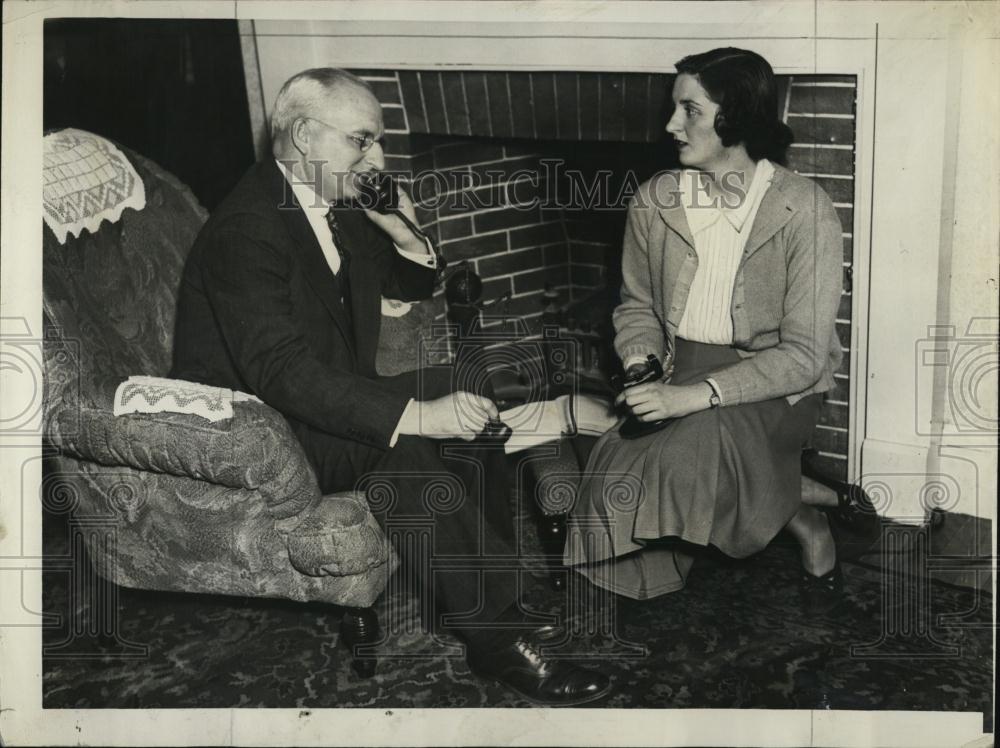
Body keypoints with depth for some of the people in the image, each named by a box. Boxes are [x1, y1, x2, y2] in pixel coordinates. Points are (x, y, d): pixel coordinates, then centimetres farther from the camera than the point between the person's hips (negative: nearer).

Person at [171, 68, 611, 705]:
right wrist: (415, 414, -38)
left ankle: (490, 594, 0)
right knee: (402, 448, -30)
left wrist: (403, 234, -3)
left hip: (327, 404, 9)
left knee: (464, 400, -7)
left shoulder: (339, 209, 6)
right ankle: (499, 637, -20)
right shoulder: (247, 227, -21)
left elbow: (412, 288, 20)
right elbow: (282, 371, -32)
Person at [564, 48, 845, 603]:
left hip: (772, 385, -3)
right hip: (678, 370, 4)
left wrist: (694, 395, -28)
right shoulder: (655, 201, 2)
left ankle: (807, 527, 0)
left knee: (700, 444, -33)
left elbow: (803, 354, -17)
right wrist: (641, 364, -9)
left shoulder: (806, 212, -12)